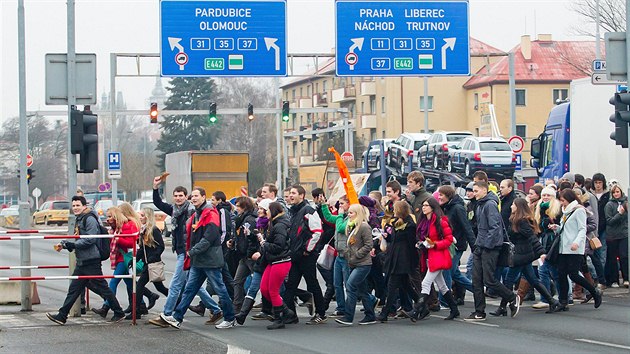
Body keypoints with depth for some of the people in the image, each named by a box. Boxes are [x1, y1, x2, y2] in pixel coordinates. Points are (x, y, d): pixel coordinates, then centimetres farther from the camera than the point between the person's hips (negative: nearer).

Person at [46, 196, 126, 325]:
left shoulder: (90, 219, -12)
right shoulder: (79, 220, 17)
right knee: (74, 289, 8)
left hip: (91, 261, -9)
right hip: (82, 262, 9)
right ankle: (62, 316, 8)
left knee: (102, 288, -2)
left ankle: (119, 313, 7)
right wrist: (64, 244, 8)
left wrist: (73, 245, -20)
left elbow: (90, 240, -21)